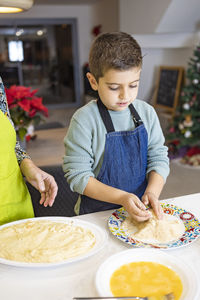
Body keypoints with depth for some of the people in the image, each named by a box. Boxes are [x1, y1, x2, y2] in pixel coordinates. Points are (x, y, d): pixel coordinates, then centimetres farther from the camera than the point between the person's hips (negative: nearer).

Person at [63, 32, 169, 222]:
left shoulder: (146, 113, 1)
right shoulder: (84, 120, -14)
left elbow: (159, 158, 5)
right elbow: (77, 175, -14)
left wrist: (153, 192, -13)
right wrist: (121, 198, -21)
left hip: (140, 211, 4)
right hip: (97, 213, -3)